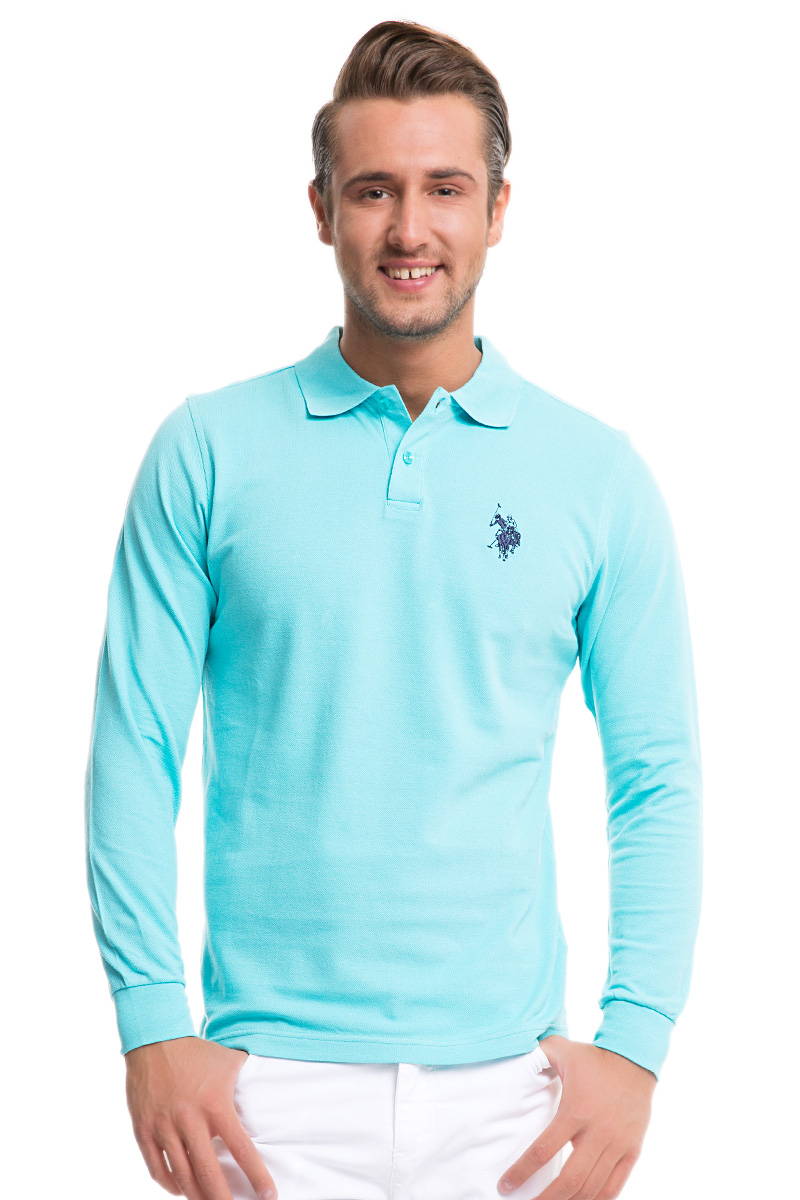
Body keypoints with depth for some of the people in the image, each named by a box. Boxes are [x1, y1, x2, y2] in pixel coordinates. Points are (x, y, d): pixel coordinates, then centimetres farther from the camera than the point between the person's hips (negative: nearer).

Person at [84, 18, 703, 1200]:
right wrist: (153, 1026, -7)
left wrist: (634, 1044, -5)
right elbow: (136, 749, -2)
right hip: (273, 1076, -1)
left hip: (508, 1085, 1)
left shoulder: (598, 472, 1)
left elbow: (658, 778, 2)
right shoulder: (208, 452, -2)